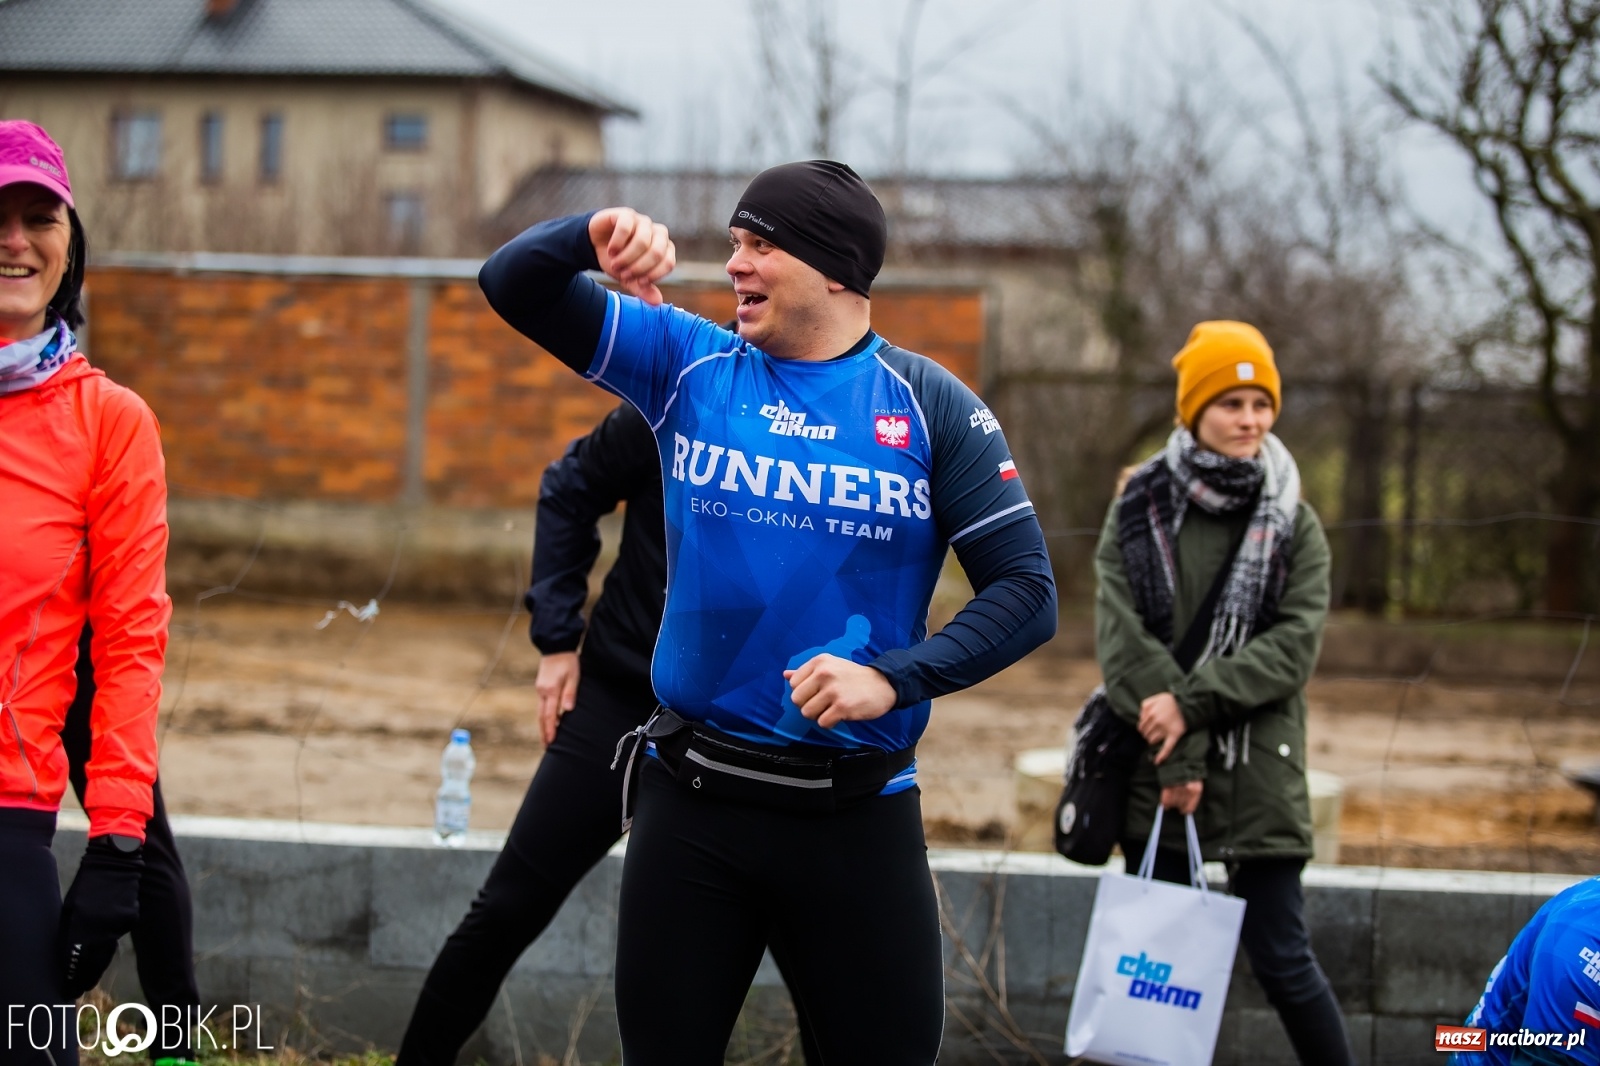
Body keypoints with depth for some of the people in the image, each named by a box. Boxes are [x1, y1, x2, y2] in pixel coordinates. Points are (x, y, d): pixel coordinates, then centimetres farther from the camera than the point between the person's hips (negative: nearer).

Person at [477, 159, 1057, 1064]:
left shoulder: (928, 406, -3)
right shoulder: (692, 365, 4)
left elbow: (1026, 593, -5)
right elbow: (512, 286, 4)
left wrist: (893, 678, -19)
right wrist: (593, 236, -17)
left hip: (859, 812, -2)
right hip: (691, 799, 2)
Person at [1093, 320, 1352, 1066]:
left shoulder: (1293, 524, 4)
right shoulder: (1138, 513, 3)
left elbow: (1294, 645, -7)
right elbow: (1121, 639, -6)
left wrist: (1193, 700, -18)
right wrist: (1176, 756, -15)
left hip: (1258, 775, -1)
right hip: (1152, 773, 1)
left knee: (1281, 959, -3)